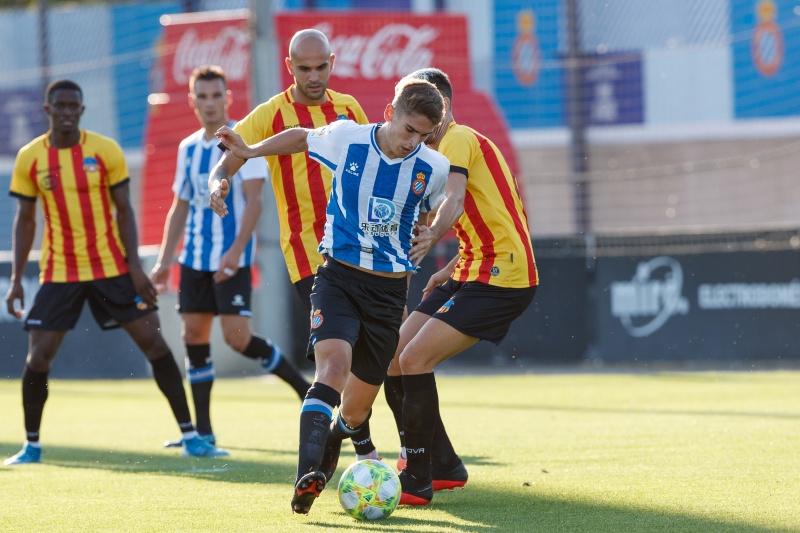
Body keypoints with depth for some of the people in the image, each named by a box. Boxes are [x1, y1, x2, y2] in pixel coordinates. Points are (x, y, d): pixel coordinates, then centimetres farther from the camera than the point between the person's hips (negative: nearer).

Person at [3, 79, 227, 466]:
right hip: (59, 272, 0)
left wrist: (135, 268, -8)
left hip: (112, 267, 0)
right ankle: (31, 445, 12)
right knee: (38, 356, -6)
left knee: (153, 340, -4)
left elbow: (123, 211, 0)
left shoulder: (105, 151, -4)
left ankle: (190, 436, 3)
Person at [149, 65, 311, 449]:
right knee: (194, 334, 2)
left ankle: (303, 387, 5)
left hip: (232, 258, -6)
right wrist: (164, 260, 12)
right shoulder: (188, 148, 12)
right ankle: (203, 431, 9)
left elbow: (253, 201, -13)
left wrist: (235, 251, -22)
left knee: (237, 336, -14)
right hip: (194, 257, 6)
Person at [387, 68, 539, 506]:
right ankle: (444, 466, 14)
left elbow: (455, 200, -30)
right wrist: (452, 270, 21)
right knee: (395, 358, 6)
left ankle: (417, 483, -13)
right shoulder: (448, 147, 22)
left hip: (499, 278, -10)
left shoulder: (458, 139, -9)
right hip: (473, 271, 10)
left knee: (414, 359, -17)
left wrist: (431, 236, -49)